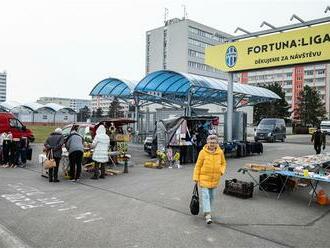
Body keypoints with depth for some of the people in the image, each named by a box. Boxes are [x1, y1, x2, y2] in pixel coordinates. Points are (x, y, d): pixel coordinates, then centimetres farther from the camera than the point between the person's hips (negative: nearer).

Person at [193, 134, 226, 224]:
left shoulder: (220, 152, -1)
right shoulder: (203, 152, -10)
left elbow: (223, 163, 14)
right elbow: (198, 165, -4)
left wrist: (222, 171, -5)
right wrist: (196, 177, -5)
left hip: (215, 178, 4)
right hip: (204, 177, -4)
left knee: (211, 196, 15)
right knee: (205, 195, -9)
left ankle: (207, 211, 33)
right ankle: (207, 215, -8)